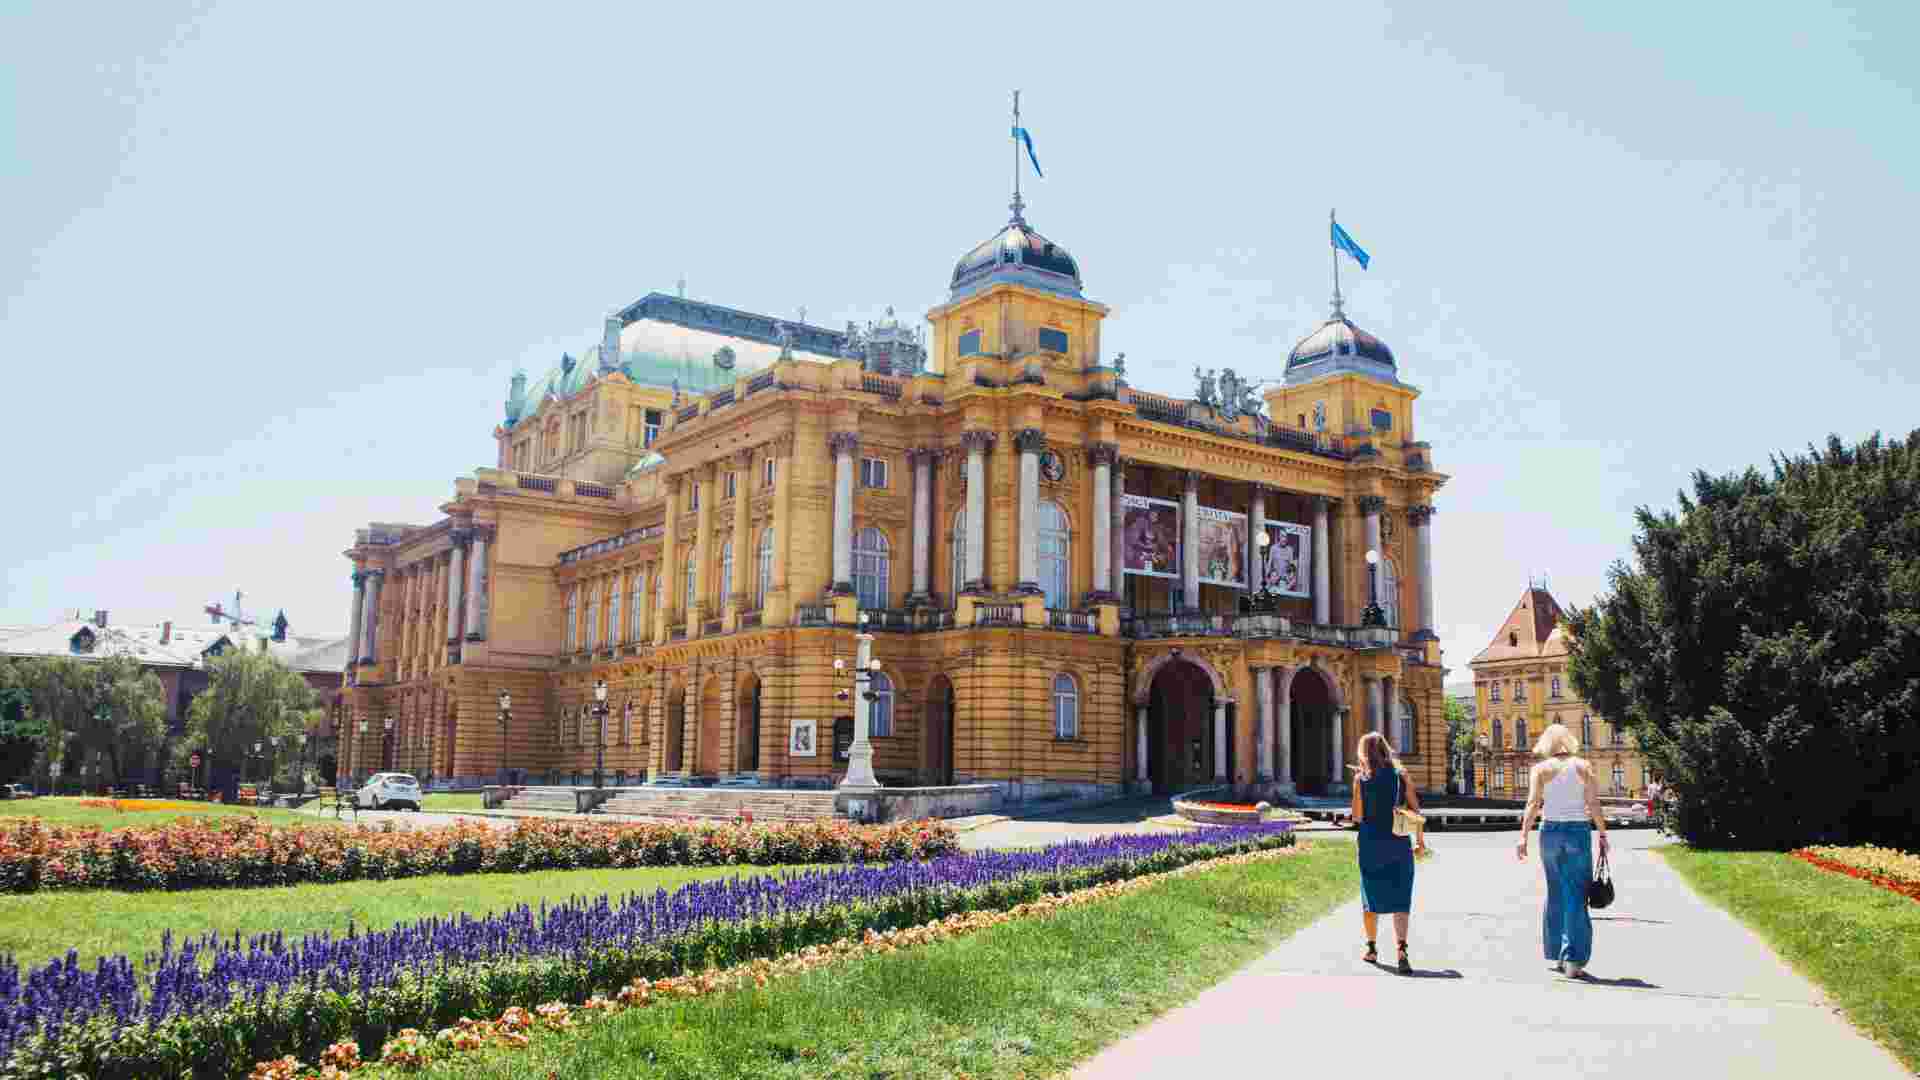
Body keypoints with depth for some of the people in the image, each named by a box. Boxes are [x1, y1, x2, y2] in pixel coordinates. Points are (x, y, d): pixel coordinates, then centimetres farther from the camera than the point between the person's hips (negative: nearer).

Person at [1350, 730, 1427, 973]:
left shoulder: (1361, 778, -4)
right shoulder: (1400, 774, 1)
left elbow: (1357, 816, -5)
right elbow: (1415, 809, 1)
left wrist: (1357, 783, 3)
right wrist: (1421, 840, 10)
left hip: (1371, 843, -1)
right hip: (1399, 843, 1)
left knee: (1371, 898, 14)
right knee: (1400, 900, 1)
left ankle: (1372, 949, 24)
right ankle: (1402, 949, -17)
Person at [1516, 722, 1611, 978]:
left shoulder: (1540, 769, 1)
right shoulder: (1583, 766, 2)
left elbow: (1533, 805, -7)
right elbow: (1594, 805, -3)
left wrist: (1523, 837, -8)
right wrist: (1603, 835, 4)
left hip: (1551, 831, 1)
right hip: (1579, 832, -1)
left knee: (1556, 893, 15)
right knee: (1576, 897, 1)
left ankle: (1558, 955, 19)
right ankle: (1573, 960, -3)